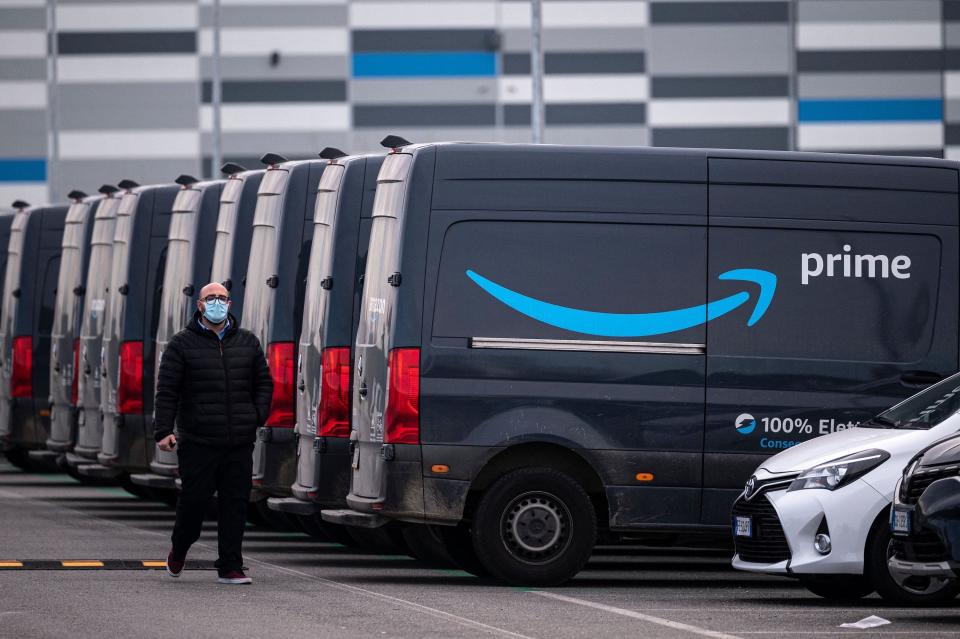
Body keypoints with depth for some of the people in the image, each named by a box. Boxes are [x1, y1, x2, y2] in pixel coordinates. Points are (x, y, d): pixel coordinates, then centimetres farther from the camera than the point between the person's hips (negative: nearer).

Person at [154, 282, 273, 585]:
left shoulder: (247, 343, 13)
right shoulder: (183, 344, 2)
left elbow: (264, 382, 20)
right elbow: (167, 390, -2)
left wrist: (258, 416, 6)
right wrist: (163, 431, -10)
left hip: (239, 444, 3)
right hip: (198, 442, -3)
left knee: (235, 504, 1)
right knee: (194, 499, 0)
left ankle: (230, 568, 5)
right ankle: (179, 551, 26)